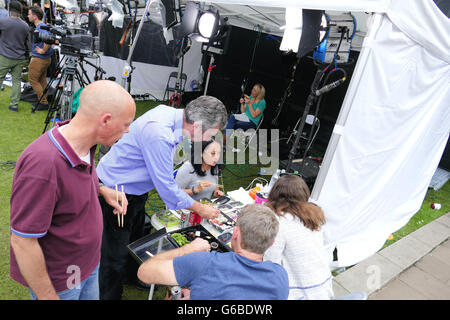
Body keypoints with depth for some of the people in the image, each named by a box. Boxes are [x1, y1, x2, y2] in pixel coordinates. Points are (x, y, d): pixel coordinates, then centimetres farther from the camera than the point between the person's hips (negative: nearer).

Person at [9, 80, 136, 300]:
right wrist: (48, 296, -18)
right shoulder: (43, 164, -35)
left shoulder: (82, 145, -8)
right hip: (59, 281, -7)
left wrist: (102, 190, -3)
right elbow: (22, 242, -27)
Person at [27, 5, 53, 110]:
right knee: (42, 81, 15)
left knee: (33, 80, -1)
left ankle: (43, 103, 0)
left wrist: (43, 50, -25)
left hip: (39, 59, -10)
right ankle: (44, 101, 20)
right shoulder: (43, 26, 12)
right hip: (46, 59, 10)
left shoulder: (40, 28, -19)